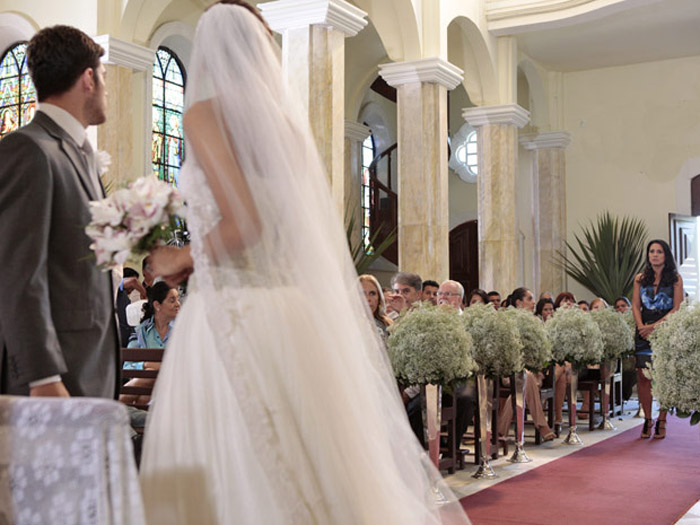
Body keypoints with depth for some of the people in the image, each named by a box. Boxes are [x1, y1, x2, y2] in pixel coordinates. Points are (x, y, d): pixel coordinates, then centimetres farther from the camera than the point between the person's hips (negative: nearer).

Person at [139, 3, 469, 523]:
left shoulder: (206, 113, -5)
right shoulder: (285, 115, 13)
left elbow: (242, 225, -16)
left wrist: (182, 260, 1)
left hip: (237, 312, -7)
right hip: (292, 304, 7)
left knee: (234, 470, 0)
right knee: (317, 461, 10)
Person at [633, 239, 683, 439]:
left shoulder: (675, 278, 3)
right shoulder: (640, 278, 12)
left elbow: (677, 308, -2)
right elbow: (636, 305, 9)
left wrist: (655, 326, -11)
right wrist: (641, 326, -9)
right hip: (644, 331, 2)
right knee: (643, 376, -3)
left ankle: (661, 421, 4)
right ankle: (647, 419, 7)